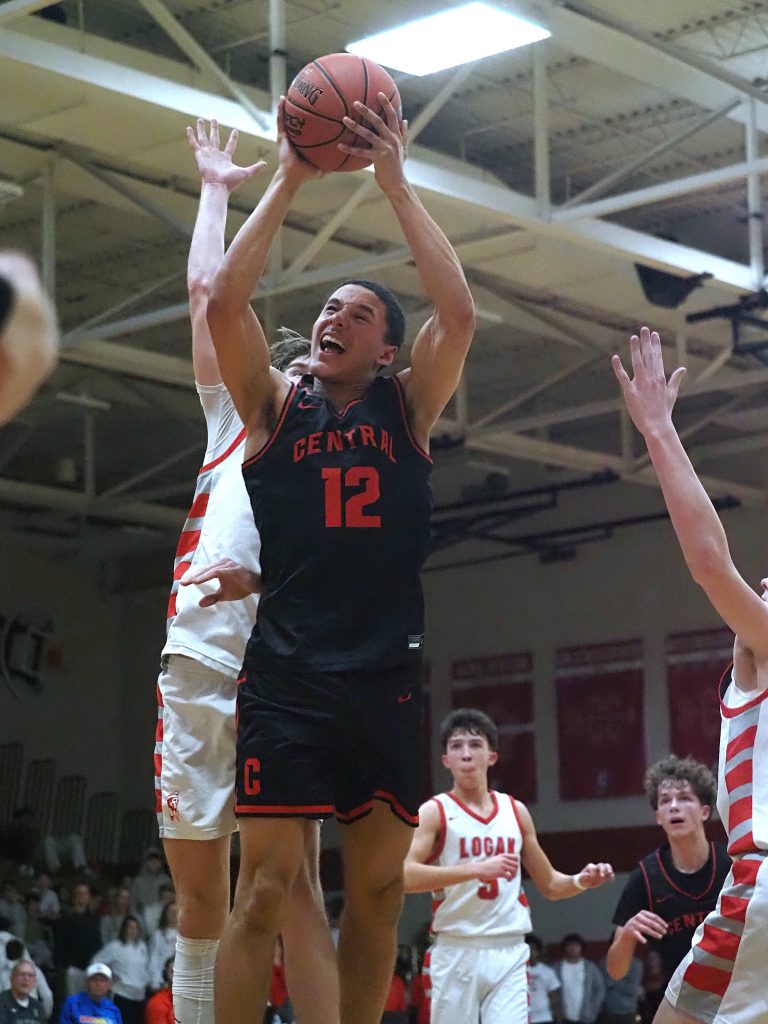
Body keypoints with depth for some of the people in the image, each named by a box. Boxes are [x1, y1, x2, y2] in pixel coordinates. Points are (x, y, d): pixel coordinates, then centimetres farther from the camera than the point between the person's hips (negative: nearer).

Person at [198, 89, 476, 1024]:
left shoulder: (409, 408, 10)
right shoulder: (275, 406, 8)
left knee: (376, 890, 7)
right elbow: (223, 302, -8)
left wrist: (394, 183, -6)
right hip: (286, 675, -2)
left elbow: (458, 313, -6)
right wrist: (288, 182, -7)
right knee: (264, 889, -8)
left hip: (386, 677, 2)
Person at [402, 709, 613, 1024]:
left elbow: (549, 885, 22)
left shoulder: (515, 811, 13)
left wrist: (580, 881, 0)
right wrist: (476, 869, -26)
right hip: (458, 953, -3)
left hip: (509, 953, 3)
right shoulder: (434, 812, -2)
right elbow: (404, 876, -19)